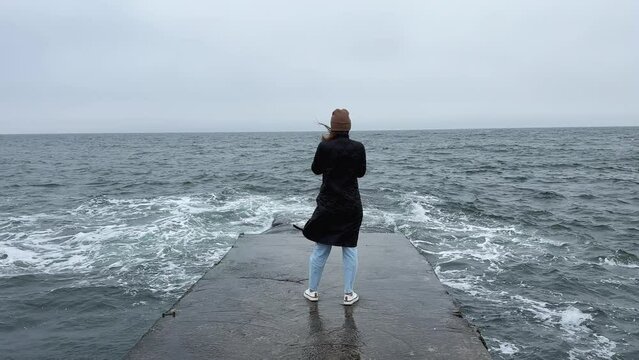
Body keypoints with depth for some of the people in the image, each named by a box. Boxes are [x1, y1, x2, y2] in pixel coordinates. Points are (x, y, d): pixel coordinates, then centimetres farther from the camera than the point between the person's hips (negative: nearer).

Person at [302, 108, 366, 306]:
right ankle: (348, 294, 17)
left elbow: (316, 169, 2)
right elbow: (361, 172, 4)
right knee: (350, 248, 12)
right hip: (352, 206, 1)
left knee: (320, 248, 12)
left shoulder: (324, 146, -13)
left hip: (328, 205, 0)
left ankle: (312, 291, 23)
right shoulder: (358, 147, -9)